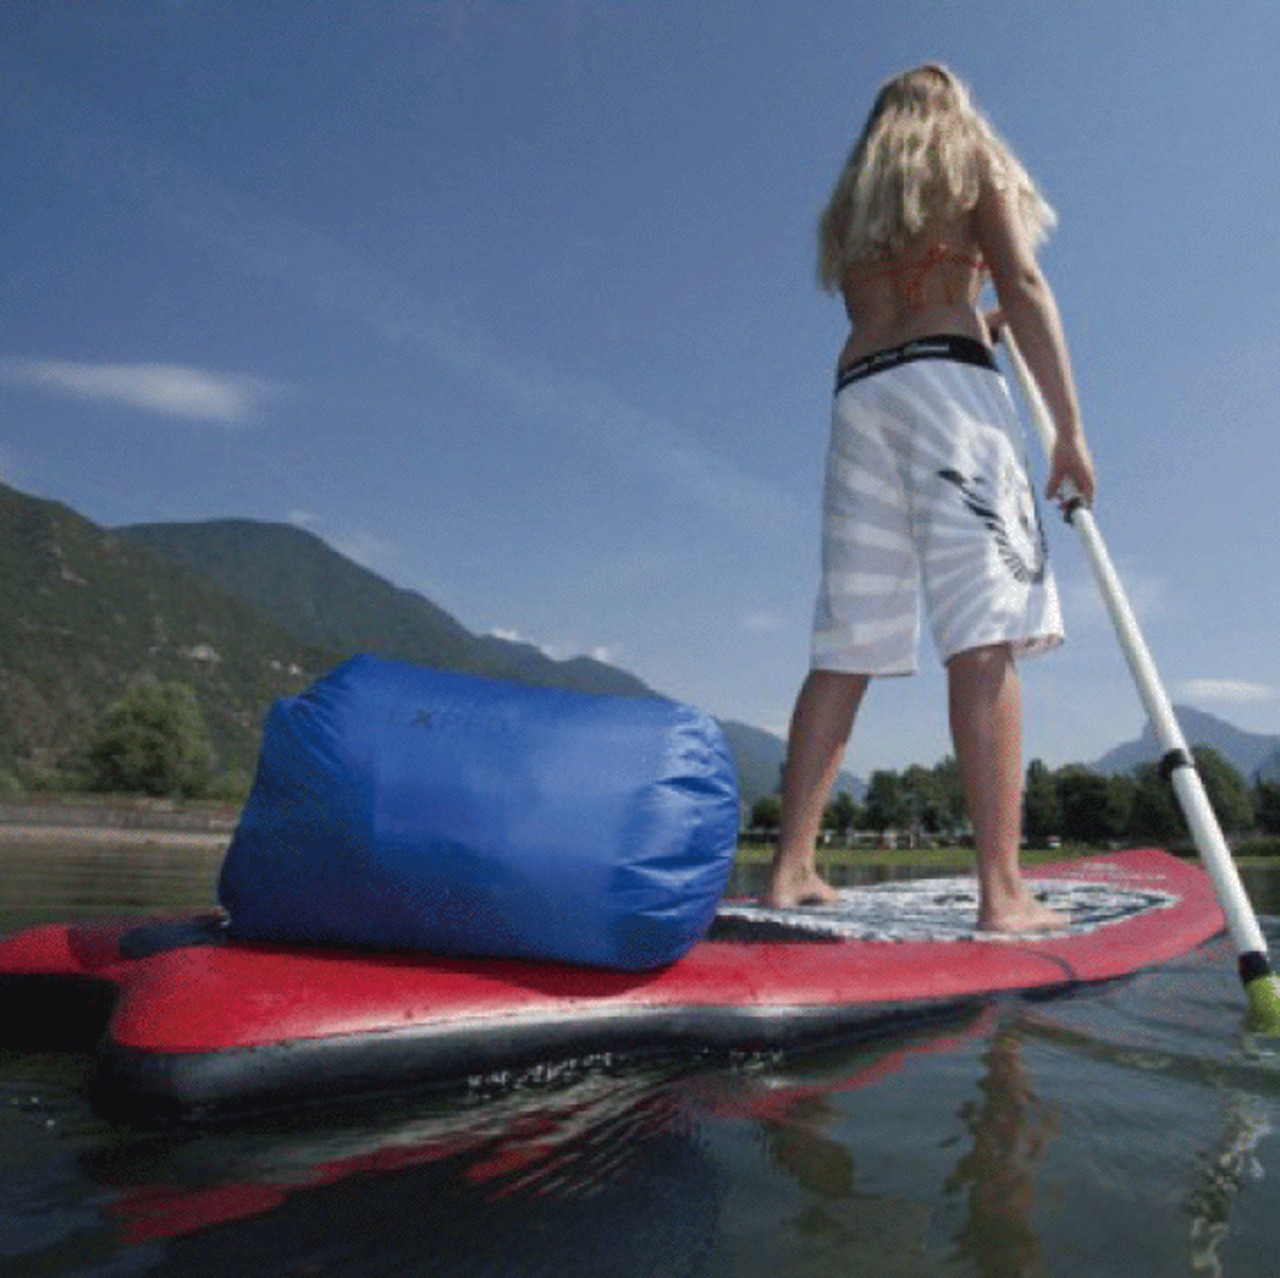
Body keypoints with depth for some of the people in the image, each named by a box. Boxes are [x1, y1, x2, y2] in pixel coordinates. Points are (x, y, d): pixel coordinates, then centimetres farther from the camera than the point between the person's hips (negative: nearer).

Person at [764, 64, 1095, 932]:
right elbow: (1023, 285, 1)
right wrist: (1070, 426, -3)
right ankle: (1004, 892, -20)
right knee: (984, 640, -14)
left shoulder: (850, 197, 29)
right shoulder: (976, 160, 16)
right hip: (948, 385, -4)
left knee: (844, 649, -1)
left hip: (857, 395, 5)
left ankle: (793, 868, -4)